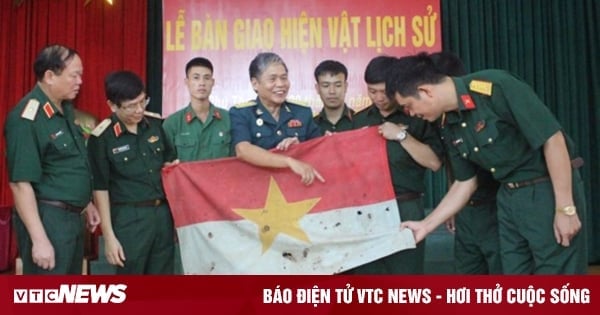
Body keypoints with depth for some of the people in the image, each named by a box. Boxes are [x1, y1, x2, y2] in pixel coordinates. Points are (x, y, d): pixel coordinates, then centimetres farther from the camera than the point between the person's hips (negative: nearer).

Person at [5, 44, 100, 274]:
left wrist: (86, 204, 21)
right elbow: (20, 183, -21)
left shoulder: (66, 108, 8)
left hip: (72, 216, 9)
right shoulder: (26, 119, -19)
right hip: (46, 219, -9)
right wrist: (39, 239, -23)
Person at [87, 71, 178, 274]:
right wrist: (109, 236, -8)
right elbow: (100, 188, -7)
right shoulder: (102, 138, -10)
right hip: (129, 218, -4)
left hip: (163, 213, 4)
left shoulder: (157, 124, 3)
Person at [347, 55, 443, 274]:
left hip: (404, 208, -4)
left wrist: (402, 136, -14)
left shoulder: (417, 116, -1)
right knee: (366, 271, 10)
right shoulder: (360, 119, 12)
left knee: (405, 272, 3)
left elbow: (434, 162, -9)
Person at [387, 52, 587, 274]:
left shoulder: (496, 87, -21)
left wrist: (565, 208, -19)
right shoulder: (449, 126, 3)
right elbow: (464, 183, 12)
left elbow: (553, 140, -20)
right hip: (508, 198, 7)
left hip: (549, 191, -7)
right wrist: (426, 225, 11)